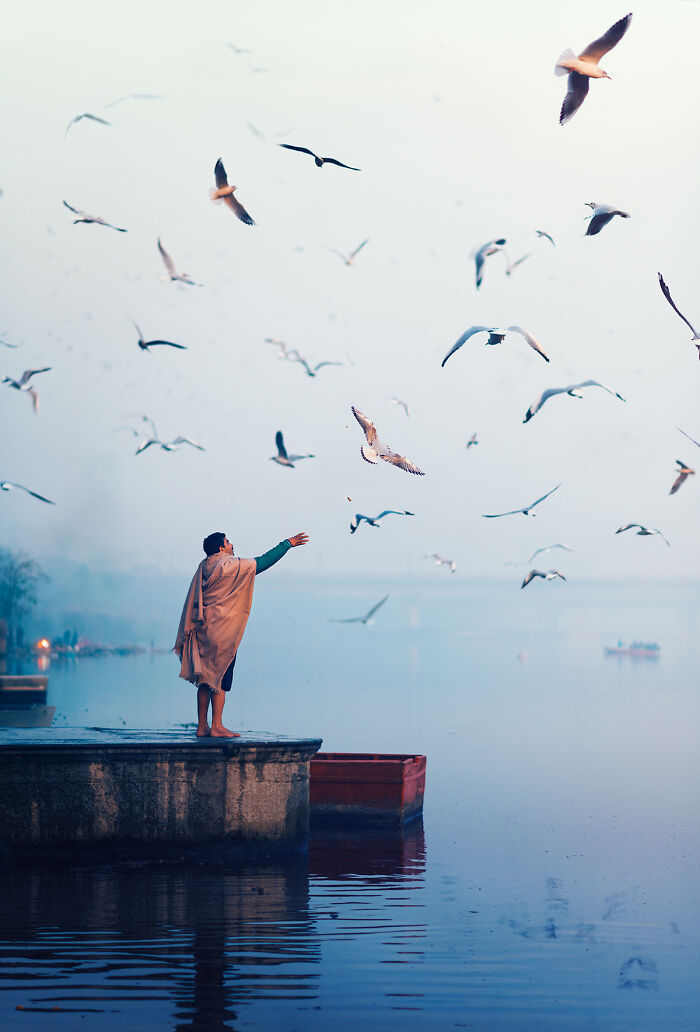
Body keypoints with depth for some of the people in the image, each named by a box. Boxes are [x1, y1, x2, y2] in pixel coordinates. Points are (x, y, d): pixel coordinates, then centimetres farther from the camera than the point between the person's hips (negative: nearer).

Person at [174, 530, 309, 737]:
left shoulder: (203, 568, 12)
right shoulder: (230, 566, -9)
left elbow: (192, 603, 14)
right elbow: (262, 562, -4)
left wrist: (188, 633, 19)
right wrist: (288, 544, 3)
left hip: (203, 629, 7)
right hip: (223, 631, -7)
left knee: (206, 680, 10)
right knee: (220, 680, -4)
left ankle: (202, 726, 11)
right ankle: (217, 727, -5)